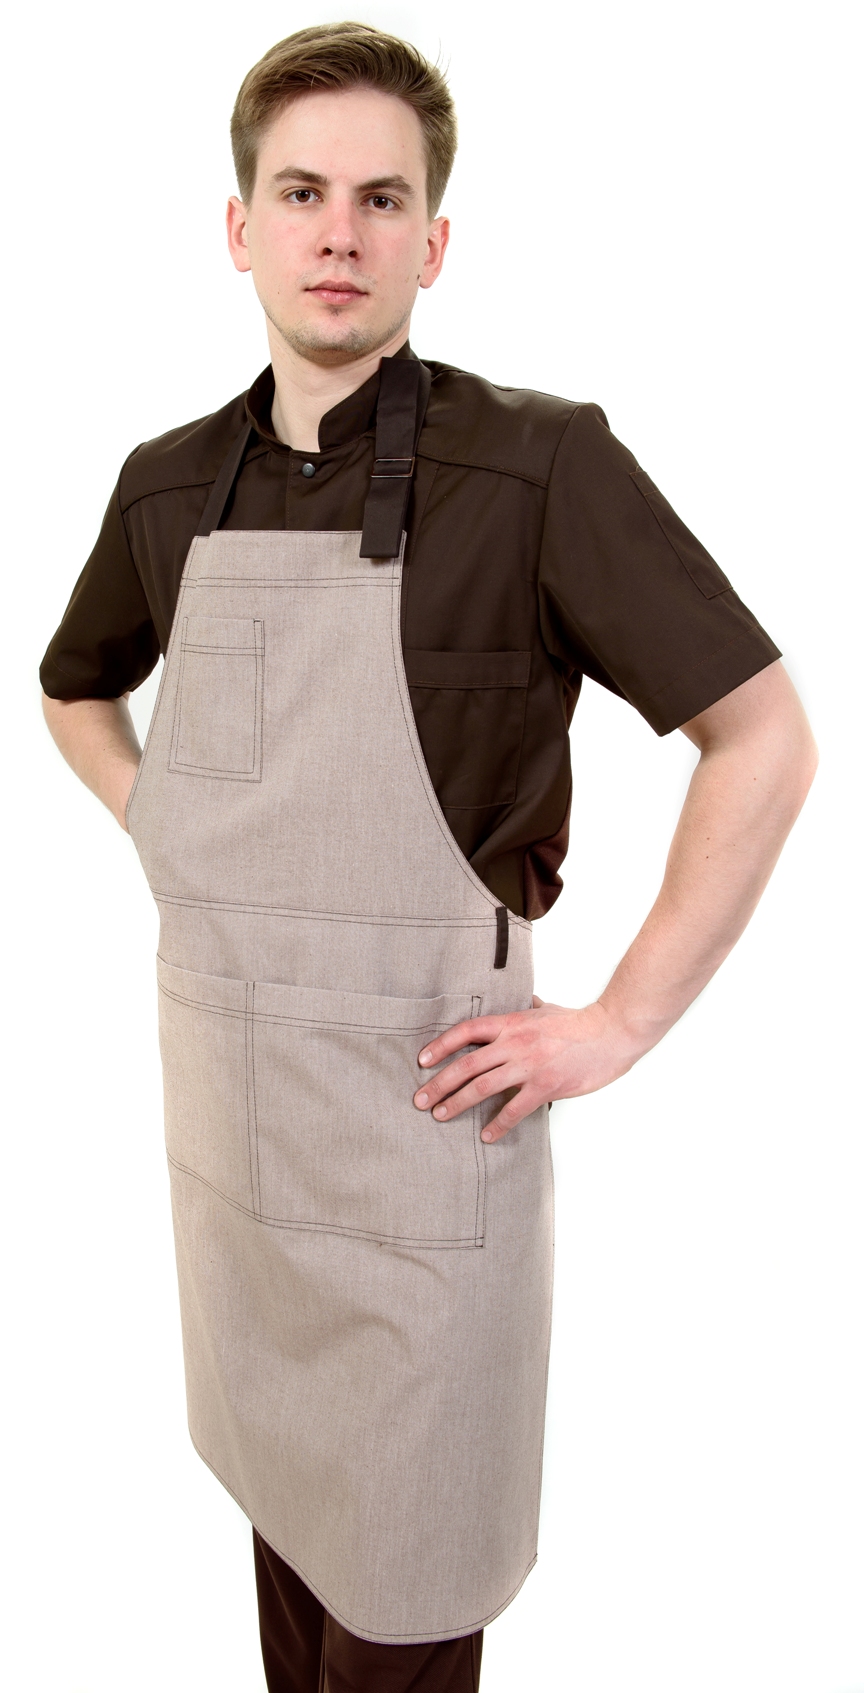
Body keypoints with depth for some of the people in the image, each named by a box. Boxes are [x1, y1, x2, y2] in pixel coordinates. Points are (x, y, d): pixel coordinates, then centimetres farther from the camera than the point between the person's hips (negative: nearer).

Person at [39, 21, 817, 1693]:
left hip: (420, 1098, -5)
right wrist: (161, 833, 8)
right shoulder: (170, 485, 4)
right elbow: (73, 690, 23)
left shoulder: (537, 462, -13)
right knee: (280, 1486, 25)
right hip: (217, 1085, 6)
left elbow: (767, 738, -13)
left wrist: (620, 1023, -14)